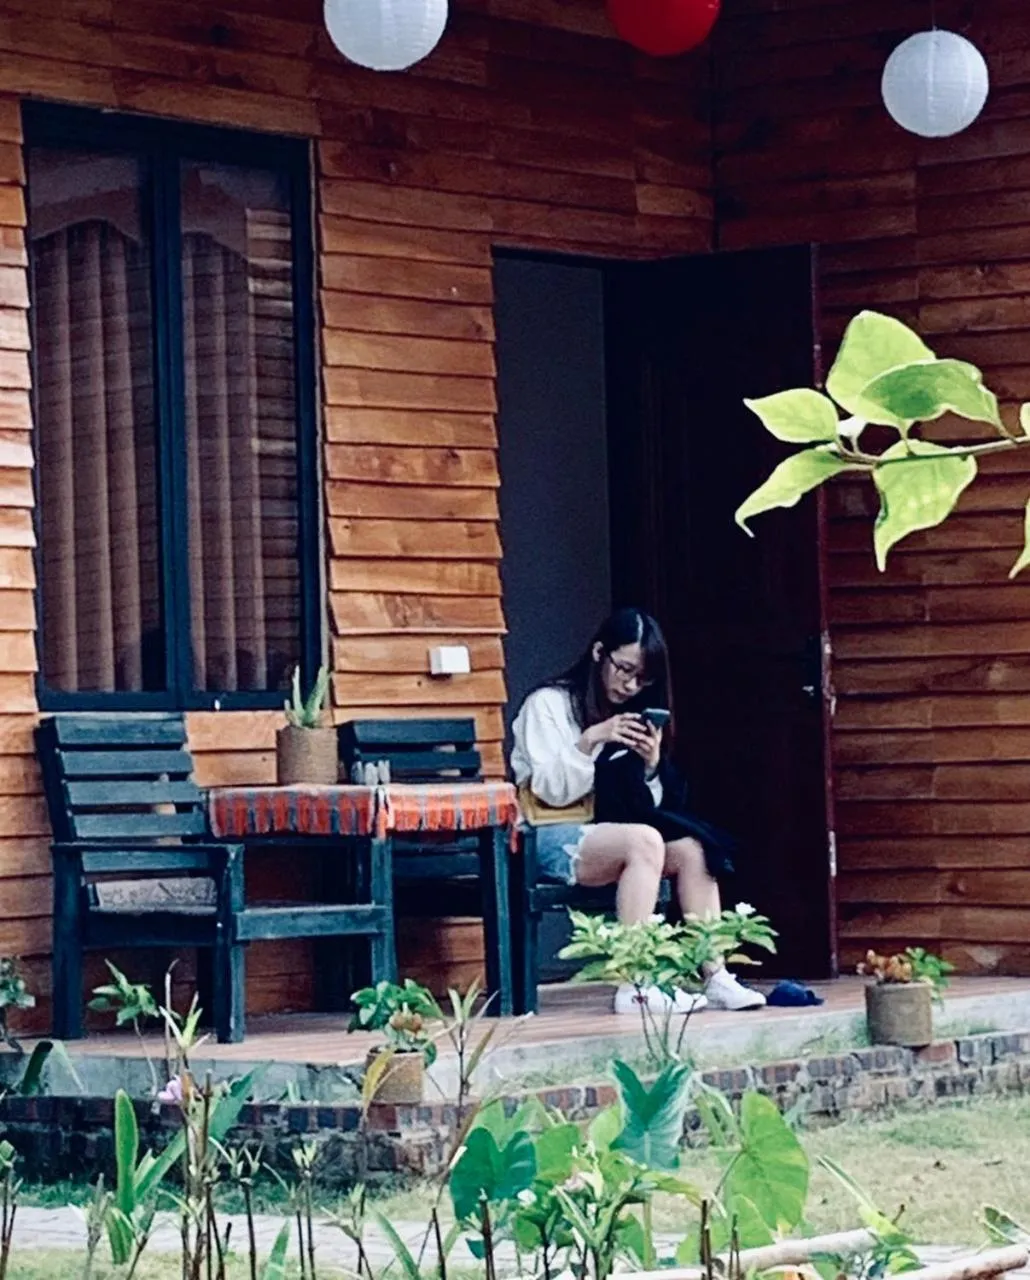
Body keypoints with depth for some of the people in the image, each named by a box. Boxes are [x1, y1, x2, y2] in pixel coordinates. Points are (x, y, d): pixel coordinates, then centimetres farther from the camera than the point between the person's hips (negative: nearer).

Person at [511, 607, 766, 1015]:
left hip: (607, 835, 7)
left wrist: (651, 765, -6)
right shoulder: (548, 704, -1)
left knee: (691, 848, -19)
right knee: (644, 840, -33)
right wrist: (590, 740, -21)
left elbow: (644, 805, 13)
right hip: (555, 839, -7)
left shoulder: (631, 715, 18)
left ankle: (714, 977, -26)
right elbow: (550, 790, -10)